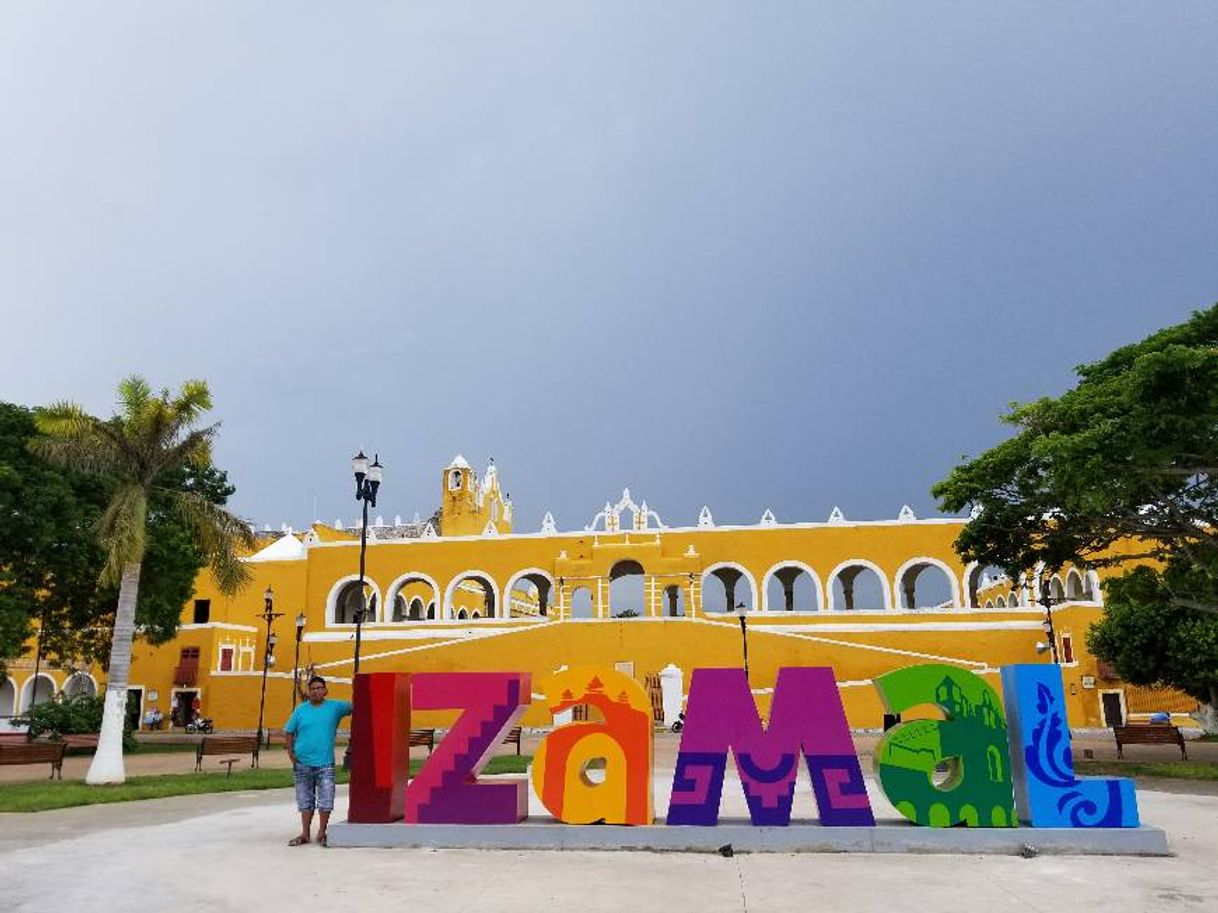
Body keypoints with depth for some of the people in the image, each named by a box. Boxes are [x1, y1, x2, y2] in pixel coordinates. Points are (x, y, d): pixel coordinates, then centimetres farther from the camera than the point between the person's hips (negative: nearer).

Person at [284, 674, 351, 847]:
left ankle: (321, 833, 13)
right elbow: (289, 732, 7)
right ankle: (305, 834, 21)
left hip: (325, 763, -1)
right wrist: (291, 754, -2)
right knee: (305, 800, 11)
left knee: (326, 800, -1)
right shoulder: (300, 709, 3)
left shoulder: (335, 707, 1)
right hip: (303, 763, 1)